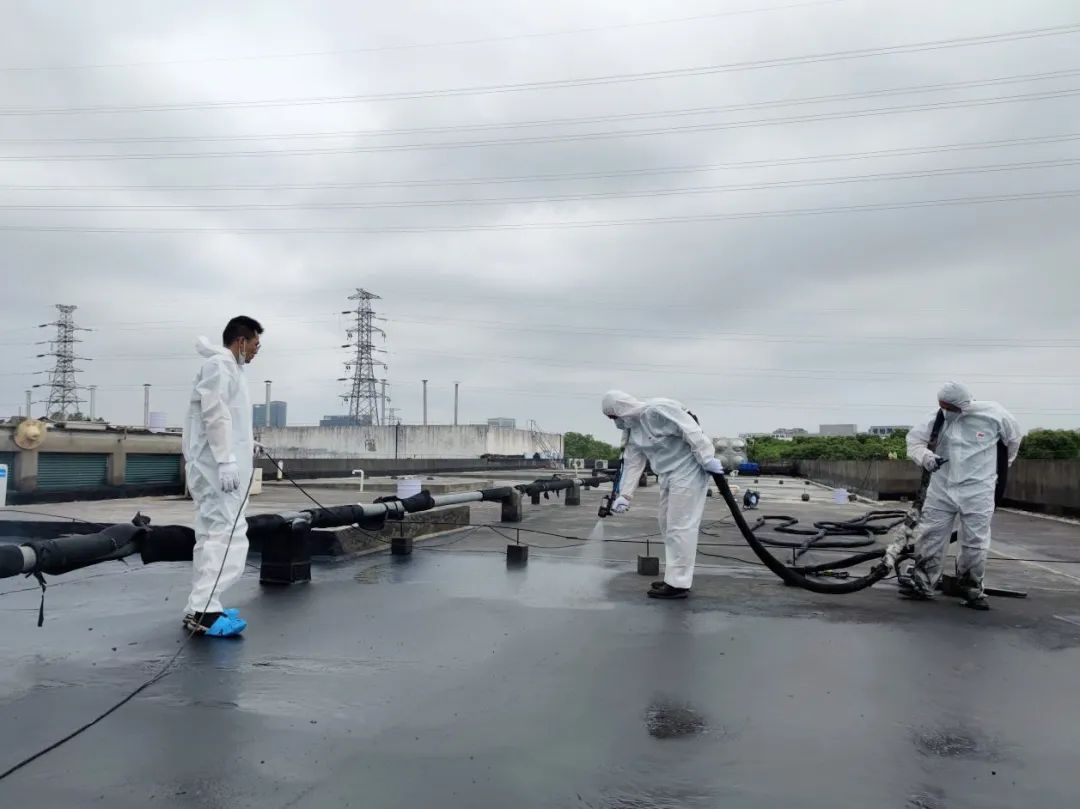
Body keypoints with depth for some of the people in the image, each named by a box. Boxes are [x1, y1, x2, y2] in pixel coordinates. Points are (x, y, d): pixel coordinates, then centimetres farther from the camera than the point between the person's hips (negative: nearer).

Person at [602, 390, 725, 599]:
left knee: (680, 527, -8)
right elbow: (632, 464, 8)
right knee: (668, 526, 15)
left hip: (687, 472, -10)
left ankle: (678, 584, -3)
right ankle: (675, 577, 25)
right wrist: (624, 495, 2)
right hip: (668, 476, 10)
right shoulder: (631, 429, 8)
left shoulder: (657, 410, -21)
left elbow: (691, 431, -23)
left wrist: (708, 459, -22)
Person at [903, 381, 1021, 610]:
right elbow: (914, 438, 2)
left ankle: (972, 590, 22)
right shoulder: (941, 418, -6)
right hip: (941, 489, 2)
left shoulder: (994, 415, -8)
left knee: (975, 544, 5)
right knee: (930, 536, 3)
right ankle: (922, 584, 14)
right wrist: (924, 456, -20)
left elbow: (1013, 439, 11)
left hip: (977, 492, -1)